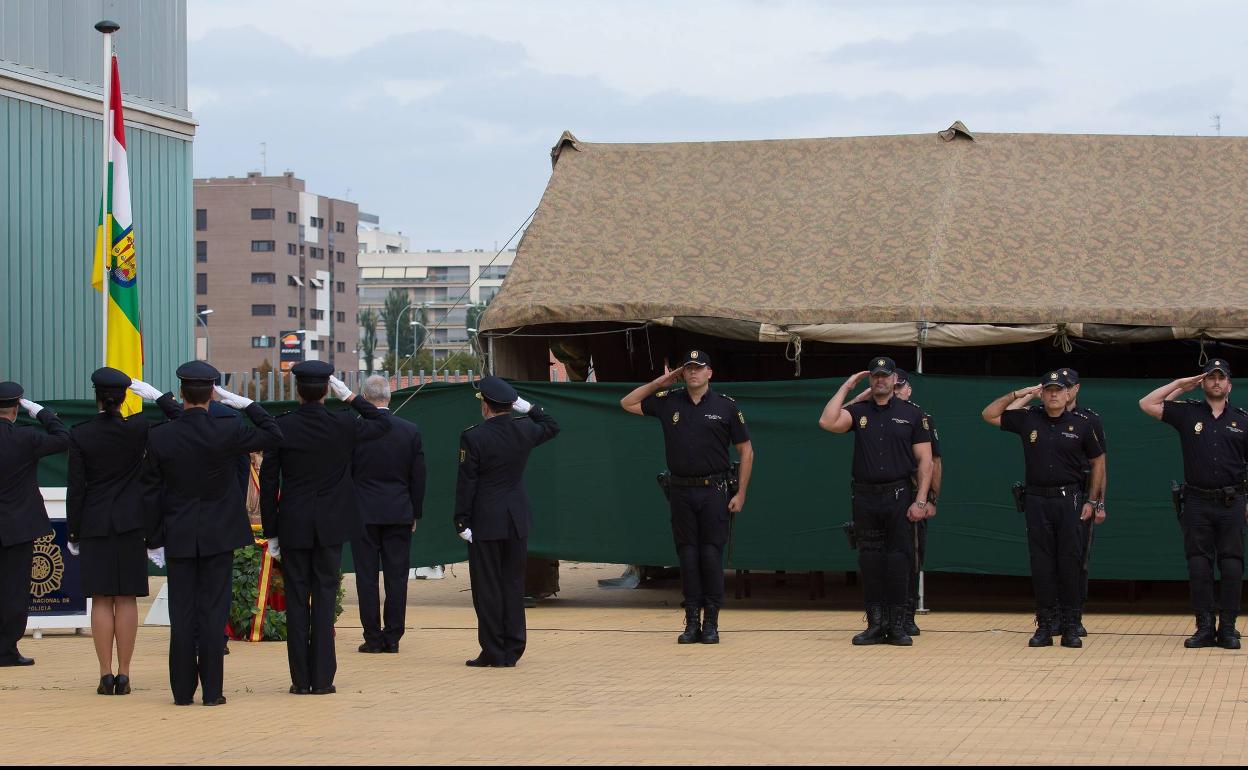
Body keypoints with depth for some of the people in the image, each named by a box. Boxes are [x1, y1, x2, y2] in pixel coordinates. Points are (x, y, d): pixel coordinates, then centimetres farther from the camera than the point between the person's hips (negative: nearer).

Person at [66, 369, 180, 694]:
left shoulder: (80, 435, -6)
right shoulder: (139, 429, -7)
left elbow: (75, 488, -3)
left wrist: (74, 534, 4)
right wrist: (156, 395, 7)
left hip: (94, 525, 0)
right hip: (131, 525, 0)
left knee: (101, 600, 3)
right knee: (127, 600, 3)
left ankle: (106, 675, 1)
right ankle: (123, 674, 2)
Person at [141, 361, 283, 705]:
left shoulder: (159, 437, -7)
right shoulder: (228, 432, -11)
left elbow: (150, 493, -1)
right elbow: (273, 434, 3)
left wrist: (154, 539, 7)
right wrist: (246, 404, 4)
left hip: (178, 538, 1)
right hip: (219, 535, -1)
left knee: (181, 614, 5)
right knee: (213, 610, 2)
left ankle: (183, 690, 7)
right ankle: (212, 690, 2)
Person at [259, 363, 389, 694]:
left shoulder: (280, 428, -8)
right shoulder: (343, 425, -6)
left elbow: (268, 483, -4)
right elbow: (382, 424, 15)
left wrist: (271, 533, 4)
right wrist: (349, 395, 13)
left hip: (293, 526, -1)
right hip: (331, 526, 1)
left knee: (296, 601, 5)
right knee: (325, 598, 5)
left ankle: (301, 679, 5)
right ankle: (322, 678, 4)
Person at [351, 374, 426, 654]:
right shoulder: (410, 432, -1)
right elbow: (418, 477, 4)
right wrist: (415, 513, 13)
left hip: (363, 514, -2)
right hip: (399, 515, 2)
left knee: (367, 578, 3)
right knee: (396, 576, 5)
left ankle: (373, 637, 3)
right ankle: (393, 637, 6)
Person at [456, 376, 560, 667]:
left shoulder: (473, 437, -14)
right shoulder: (524, 430, -1)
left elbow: (466, 483, -13)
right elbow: (552, 427, 21)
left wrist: (462, 522, -7)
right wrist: (527, 408, 15)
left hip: (485, 522, -4)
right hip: (517, 522, 5)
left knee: (487, 588, 2)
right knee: (513, 584, 10)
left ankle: (492, 653, 2)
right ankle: (512, 651, 11)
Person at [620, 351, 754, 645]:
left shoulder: (726, 406, 0)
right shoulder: (668, 402, 7)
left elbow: (746, 451, 3)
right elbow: (627, 403, 15)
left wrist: (741, 494, -3)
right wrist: (659, 383, 7)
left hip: (714, 491, -2)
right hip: (681, 491, 2)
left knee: (711, 554, -3)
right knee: (687, 555, 3)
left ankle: (711, 623, 2)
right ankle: (692, 622, 7)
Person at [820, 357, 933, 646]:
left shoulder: (912, 414, 4)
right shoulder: (858, 412, 9)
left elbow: (925, 460, 1)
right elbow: (827, 422, -10)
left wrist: (921, 501, -9)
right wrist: (846, 387, -3)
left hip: (900, 495, -2)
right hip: (866, 499, 2)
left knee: (899, 562, -3)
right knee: (870, 562, 4)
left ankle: (897, 625, 2)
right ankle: (875, 625, 9)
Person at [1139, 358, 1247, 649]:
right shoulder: (1187, 413, 7)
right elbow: (1147, 404, 4)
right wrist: (1179, 384, 4)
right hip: (1197, 503, 0)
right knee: (1199, 567, 1)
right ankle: (1205, 627, 6)